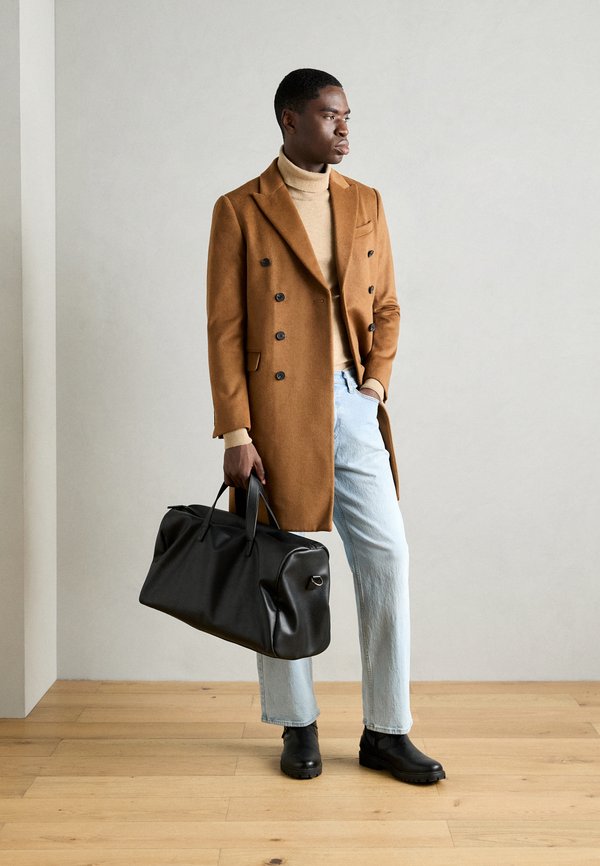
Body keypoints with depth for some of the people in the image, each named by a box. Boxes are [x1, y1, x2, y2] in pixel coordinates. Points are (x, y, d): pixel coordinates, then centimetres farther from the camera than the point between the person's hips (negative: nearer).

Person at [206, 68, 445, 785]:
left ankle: (386, 732, 16)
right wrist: (235, 435, -10)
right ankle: (297, 725, 25)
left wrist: (376, 385, -1)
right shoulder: (241, 210, -1)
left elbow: (386, 307, 15)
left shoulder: (366, 203, 13)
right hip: (278, 410, -3)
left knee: (387, 560, 1)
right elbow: (224, 329, -5)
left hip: (352, 404, 4)